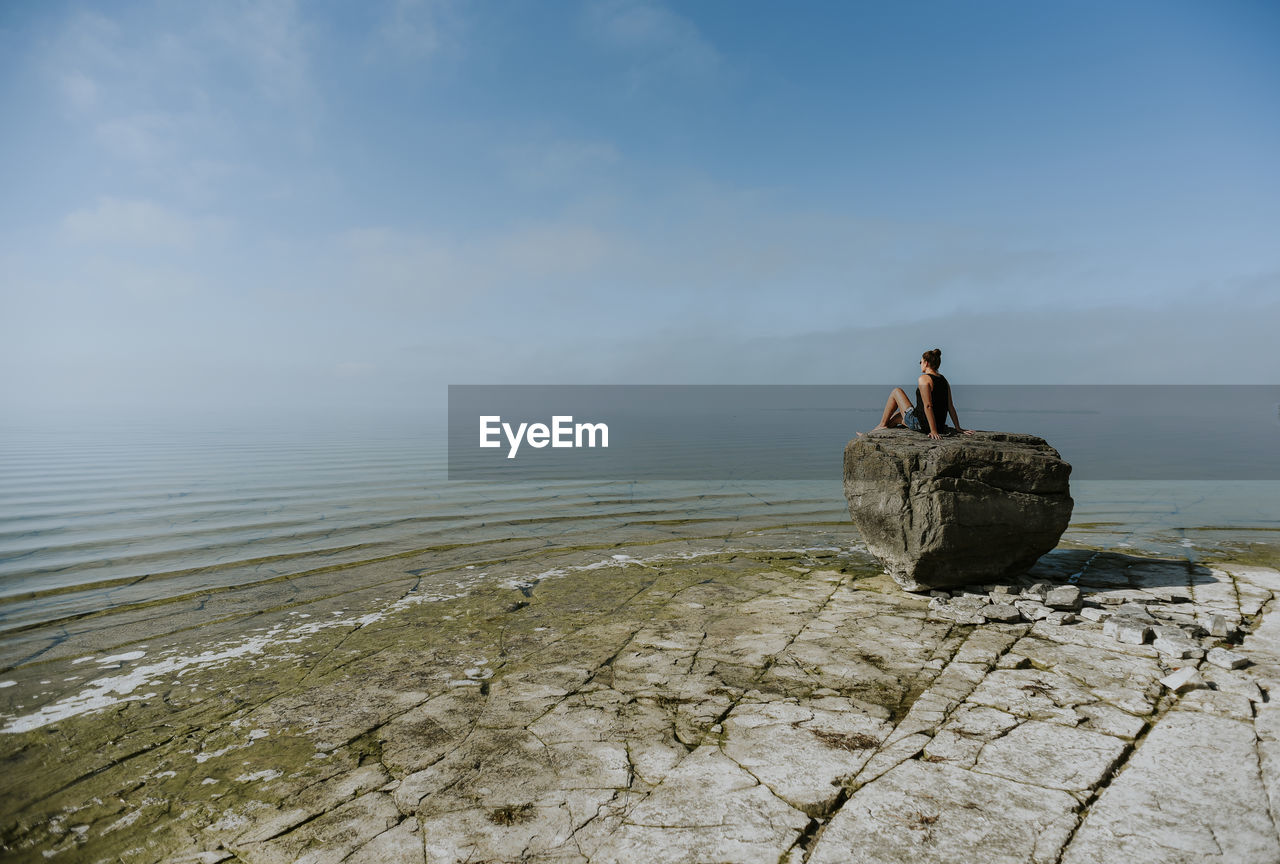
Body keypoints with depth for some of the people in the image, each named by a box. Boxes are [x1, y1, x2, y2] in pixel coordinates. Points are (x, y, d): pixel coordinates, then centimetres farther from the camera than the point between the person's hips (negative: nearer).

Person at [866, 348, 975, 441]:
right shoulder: (944, 381, 7)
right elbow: (951, 407, 6)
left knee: (896, 391, 12)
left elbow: (928, 406, -23)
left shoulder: (923, 379, -16)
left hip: (918, 423, -8)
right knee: (897, 416, 31)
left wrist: (933, 431, -24)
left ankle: (882, 424, 18)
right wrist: (958, 428, 9)